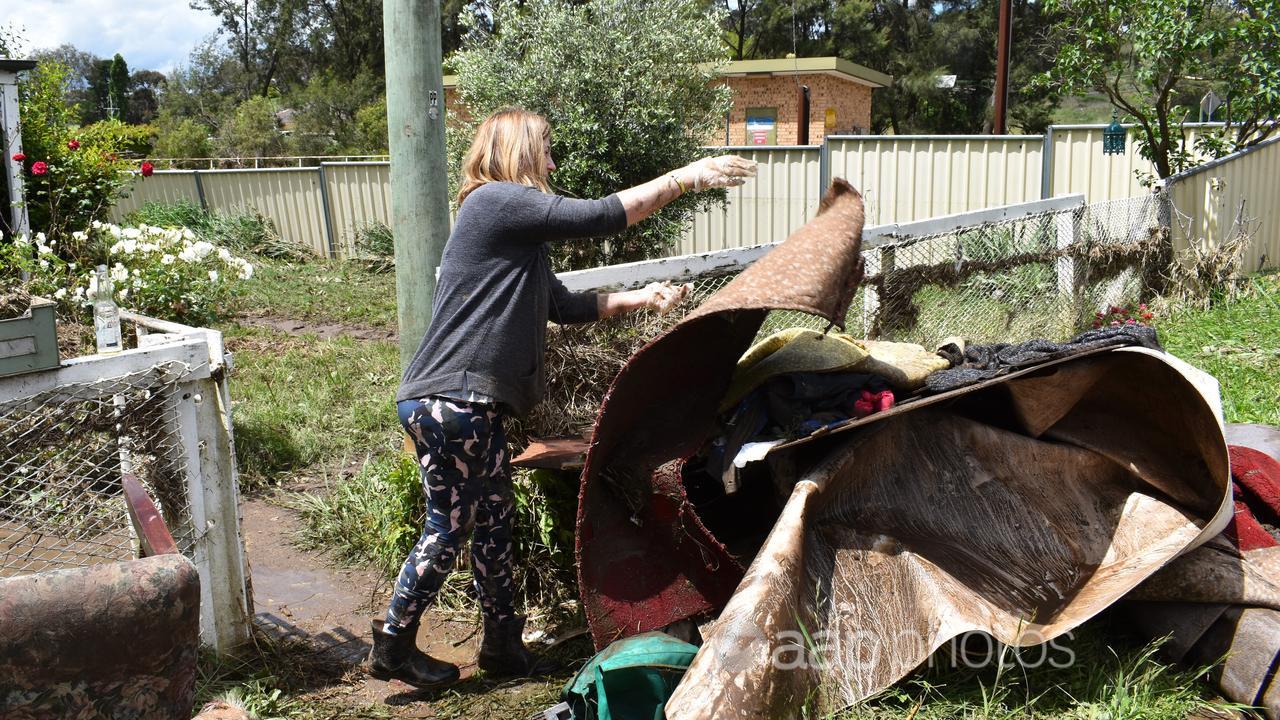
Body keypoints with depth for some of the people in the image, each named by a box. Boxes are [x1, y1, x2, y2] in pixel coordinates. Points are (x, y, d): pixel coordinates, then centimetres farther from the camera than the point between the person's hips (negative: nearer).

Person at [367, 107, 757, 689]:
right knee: (449, 527, 0)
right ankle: (391, 646, 14)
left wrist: (639, 298, 21)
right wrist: (686, 177, -11)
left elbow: (565, 306, 25)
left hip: (474, 404, 10)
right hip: (446, 400, -10)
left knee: (493, 520, 14)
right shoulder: (495, 201, -10)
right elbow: (597, 217, -16)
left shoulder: (517, 234, 22)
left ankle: (504, 645, 25)